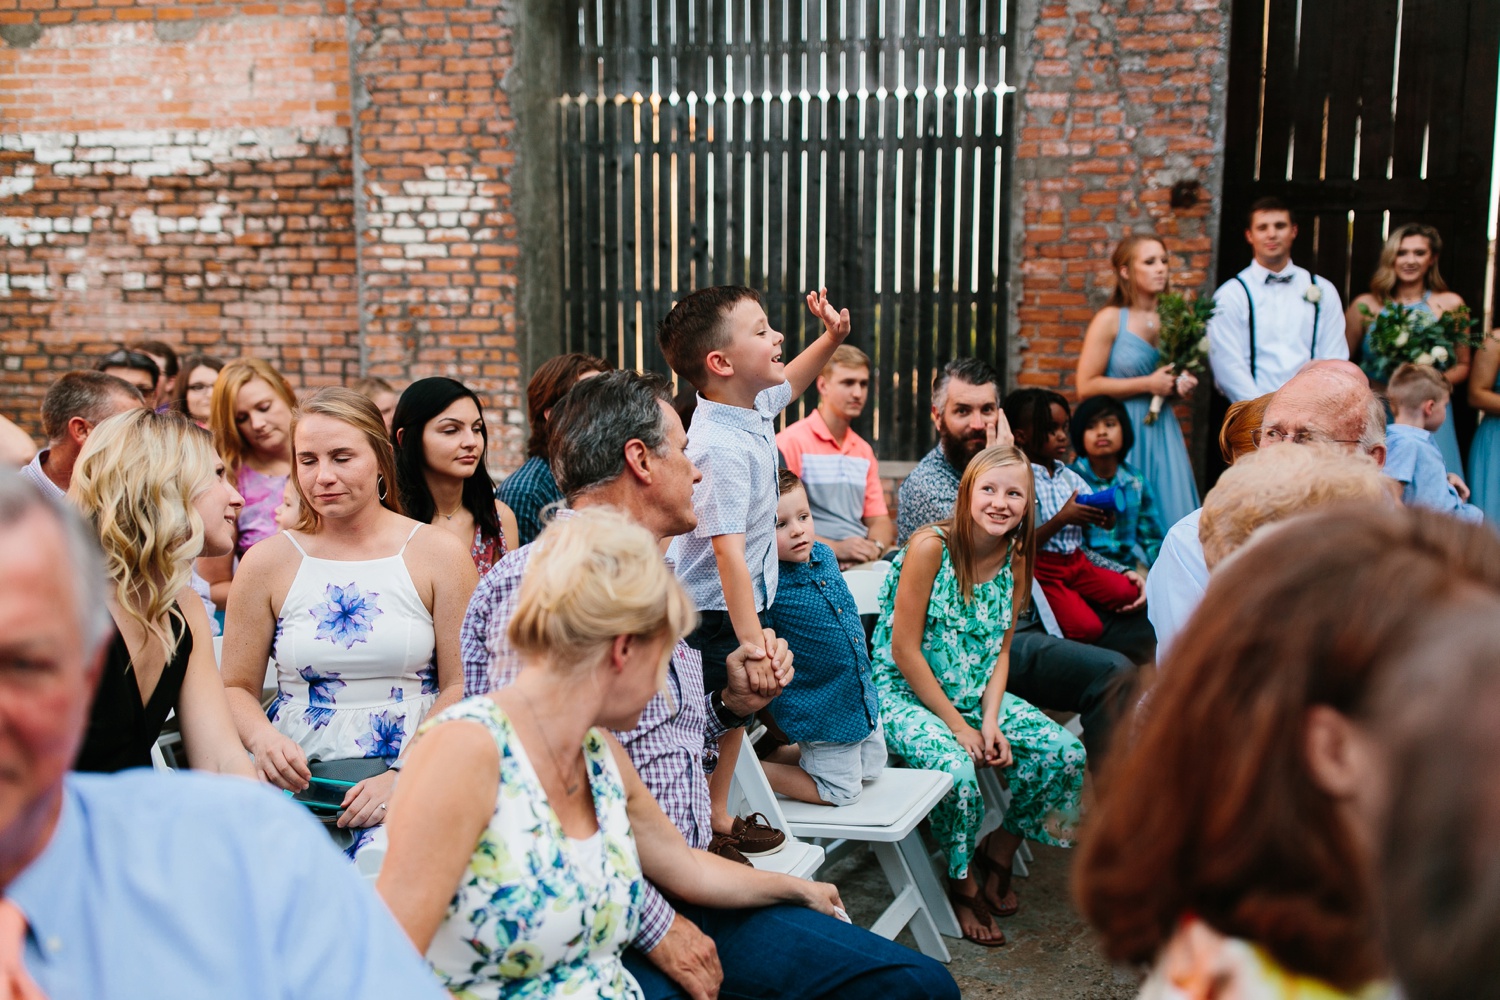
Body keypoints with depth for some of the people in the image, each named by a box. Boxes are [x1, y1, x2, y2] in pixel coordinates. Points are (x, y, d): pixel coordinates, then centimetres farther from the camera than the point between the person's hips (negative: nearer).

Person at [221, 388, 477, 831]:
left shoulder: (440, 554, 2)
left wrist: (404, 777, -14)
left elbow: (461, 687, 0)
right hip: (297, 778, 2)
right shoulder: (267, 562, 6)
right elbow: (235, 687, 11)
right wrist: (262, 737, -12)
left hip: (414, 778, -2)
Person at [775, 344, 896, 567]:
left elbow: (879, 520, 18)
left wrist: (875, 546, -6)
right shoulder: (791, 442, -2)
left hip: (865, 558, 7)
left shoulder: (864, 451, 22)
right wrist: (836, 548, -20)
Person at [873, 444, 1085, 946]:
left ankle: (999, 849, 13)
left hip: (977, 695, 6)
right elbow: (905, 650, -17)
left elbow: (1000, 651, 6)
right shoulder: (930, 547, -18)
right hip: (906, 694, -6)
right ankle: (963, 882, -2)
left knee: (1066, 752, -12)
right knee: (956, 769, -32)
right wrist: (957, 725, -16)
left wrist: (991, 721, -10)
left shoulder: (1015, 560, 2)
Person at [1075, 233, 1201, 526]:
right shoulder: (1110, 320, -5)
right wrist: (1147, 384, -12)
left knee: (1169, 512, 1)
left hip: (1162, 432, 5)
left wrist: (1182, 387, 1)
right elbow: (1086, 386, -11)